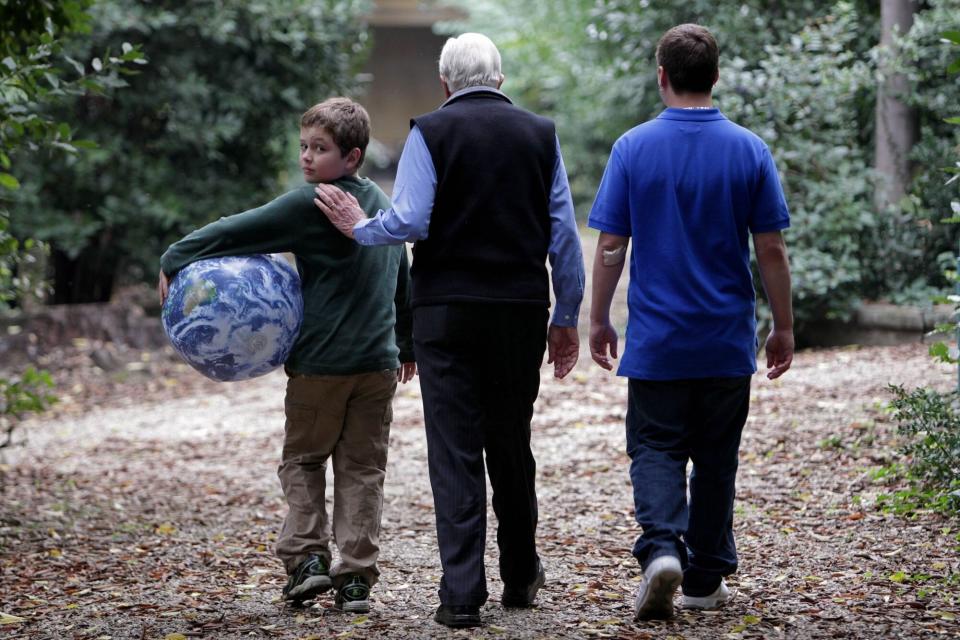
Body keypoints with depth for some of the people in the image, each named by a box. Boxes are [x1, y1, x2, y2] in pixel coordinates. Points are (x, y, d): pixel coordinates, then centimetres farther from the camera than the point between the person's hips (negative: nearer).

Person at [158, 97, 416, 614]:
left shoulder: (312, 205, -12)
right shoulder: (383, 205, 12)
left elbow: (240, 232, -13)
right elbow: (403, 282, 23)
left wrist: (174, 260, -4)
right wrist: (406, 345, 35)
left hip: (322, 363, -5)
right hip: (379, 363, 6)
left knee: (303, 460, 11)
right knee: (362, 469, 8)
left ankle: (307, 556, -1)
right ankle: (356, 576, 4)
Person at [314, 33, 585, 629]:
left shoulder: (431, 133, -4)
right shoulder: (539, 134, 6)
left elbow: (409, 221, -13)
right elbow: (564, 234, 6)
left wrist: (359, 226, 7)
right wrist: (566, 317, 13)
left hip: (449, 310, -3)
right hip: (523, 310, 3)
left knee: (455, 451, -1)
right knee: (512, 444, 16)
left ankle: (462, 595, -6)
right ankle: (521, 575, 27)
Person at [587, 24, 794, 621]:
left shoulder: (633, 148, -6)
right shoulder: (749, 150, -4)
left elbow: (611, 245, -4)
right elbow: (771, 248, -3)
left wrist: (599, 320, 7)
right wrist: (784, 327, 7)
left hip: (656, 340, -1)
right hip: (727, 340, 1)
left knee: (656, 450, 5)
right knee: (716, 458, 12)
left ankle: (662, 548, -19)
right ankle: (706, 578, 19)